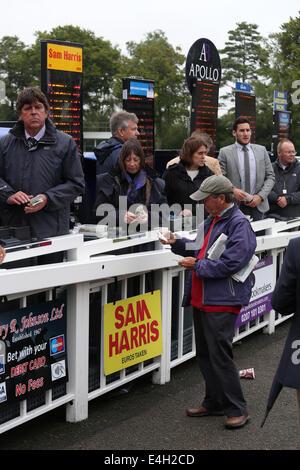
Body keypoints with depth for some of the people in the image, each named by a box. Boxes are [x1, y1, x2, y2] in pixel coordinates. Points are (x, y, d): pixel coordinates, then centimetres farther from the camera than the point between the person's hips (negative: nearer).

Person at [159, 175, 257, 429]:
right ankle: (214, 402, 29)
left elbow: (230, 263, -22)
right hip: (202, 300, 10)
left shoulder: (239, 224, -14)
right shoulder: (212, 221, 16)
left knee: (220, 355, -8)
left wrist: (197, 265, -14)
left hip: (222, 302, -10)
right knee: (204, 354, 16)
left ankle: (237, 409, 4)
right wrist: (178, 243, 11)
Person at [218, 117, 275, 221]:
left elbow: (270, 177, 10)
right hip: (235, 207, -2)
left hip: (258, 206, 2)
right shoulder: (225, 152, 2)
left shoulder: (261, 150, 10)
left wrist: (260, 196, -5)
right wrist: (232, 190, -21)